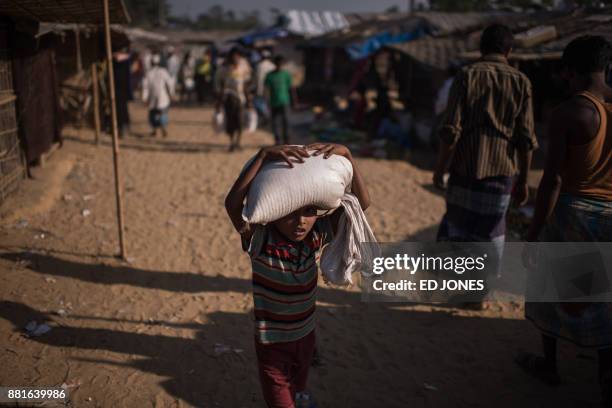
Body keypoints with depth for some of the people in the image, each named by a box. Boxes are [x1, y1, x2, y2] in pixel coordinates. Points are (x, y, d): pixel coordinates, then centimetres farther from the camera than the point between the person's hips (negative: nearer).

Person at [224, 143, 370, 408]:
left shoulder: (316, 235, -14)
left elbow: (361, 202, -19)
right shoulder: (260, 240, -25)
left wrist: (346, 155, -32)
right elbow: (232, 204, -43)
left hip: (306, 335, 5)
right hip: (272, 343, -4)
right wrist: (263, 155, -49)